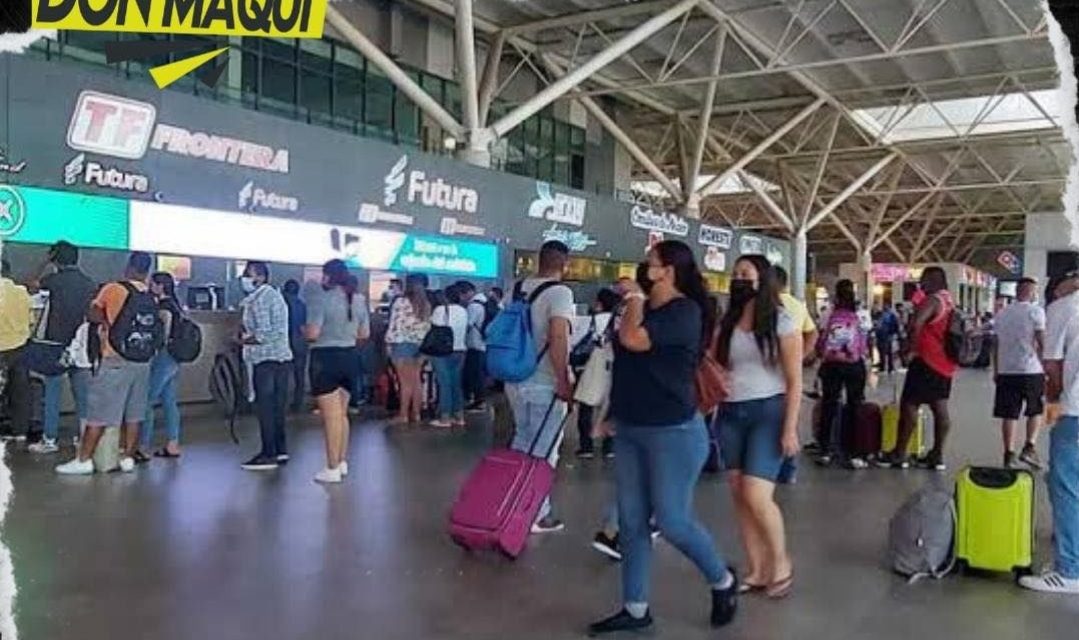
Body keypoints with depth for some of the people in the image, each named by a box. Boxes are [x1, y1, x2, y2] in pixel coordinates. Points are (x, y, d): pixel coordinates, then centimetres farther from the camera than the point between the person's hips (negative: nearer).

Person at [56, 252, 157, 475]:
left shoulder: (113, 289, -7)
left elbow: (91, 315, -4)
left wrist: (107, 321, 13)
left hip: (115, 360, -4)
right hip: (142, 362, 4)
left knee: (98, 413, 2)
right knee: (133, 415, 10)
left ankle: (84, 460, 5)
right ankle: (128, 458, 15)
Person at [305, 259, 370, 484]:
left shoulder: (321, 299, -14)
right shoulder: (359, 300, 7)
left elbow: (312, 334, -19)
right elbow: (364, 334, 11)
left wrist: (303, 330, 2)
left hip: (326, 358, -7)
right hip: (350, 357, 7)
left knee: (331, 417, -2)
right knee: (342, 413, 18)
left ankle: (333, 469, 3)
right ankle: (342, 462, 26)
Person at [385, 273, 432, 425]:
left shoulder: (401, 302, -9)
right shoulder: (426, 304, 7)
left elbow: (395, 325, -10)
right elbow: (428, 327, 6)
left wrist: (389, 343, -3)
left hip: (402, 344, -5)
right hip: (419, 345, 5)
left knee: (406, 382, -3)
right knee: (416, 381, 10)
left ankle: (403, 415, 0)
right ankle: (416, 413, 14)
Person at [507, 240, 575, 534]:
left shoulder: (517, 288, 8)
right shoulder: (559, 292, -15)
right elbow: (557, 339, -26)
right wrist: (563, 381, -20)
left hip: (516, 381, 8)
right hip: (545, 385, -7)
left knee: (521, 443, 20)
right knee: (543, 452, 3)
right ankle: (538, 515, 11)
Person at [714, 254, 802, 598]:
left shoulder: (782, 321, -5)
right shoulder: (726, 322, 9)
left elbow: (794, 381, -7)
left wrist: (790, 429, -12)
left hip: (768, 412, -5)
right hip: (730, 413, 5)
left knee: (757, 496, -12)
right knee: (739, 496, 5)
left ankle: (781, 563, 11)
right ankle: (756, 570, 17)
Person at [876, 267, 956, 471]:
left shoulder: (932, 300, -15)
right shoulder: (950, 303, 16)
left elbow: (916, 324, -30)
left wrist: (910, 350, -18)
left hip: (927, 361, -9)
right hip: (946, 363, 9)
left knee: (909, 404, -4)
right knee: (940, 408, 9)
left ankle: (899, 454, -1)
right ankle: (937, 455, 12)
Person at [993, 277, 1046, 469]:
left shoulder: (1001, 314, 10)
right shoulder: (1035, 311, -5)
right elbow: (1041, 341, -11)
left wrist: (996, 370, 18)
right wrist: (1047, 367, -3)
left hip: (1006, 371, 4)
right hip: (1031, 369, -3)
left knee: (1009, 414, 5)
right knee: (1036, 411, 15)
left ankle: (1009, 454, 6)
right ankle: (1029, 448, 4)